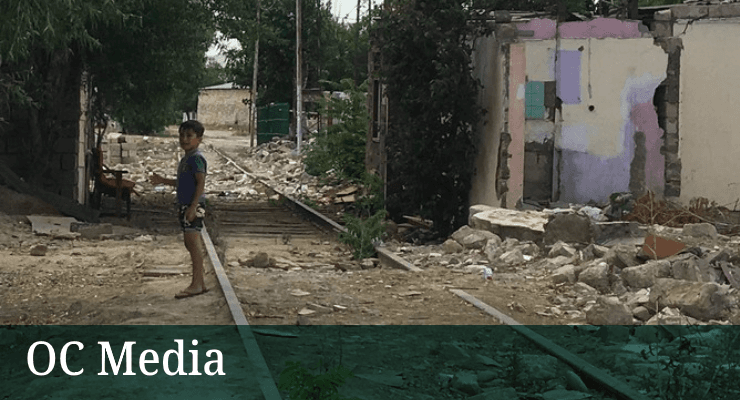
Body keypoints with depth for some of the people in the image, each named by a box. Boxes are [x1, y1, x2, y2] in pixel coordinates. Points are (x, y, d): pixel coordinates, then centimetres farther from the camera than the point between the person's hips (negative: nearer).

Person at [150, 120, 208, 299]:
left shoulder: (197, 158, -12)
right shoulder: (185, 159, 19)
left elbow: (201, 183, -18)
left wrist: (193, 207, -23)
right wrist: (163, 181, 25)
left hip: (194, 205, -10)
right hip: (185, 205, 10)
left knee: (193, 243, -11)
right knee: (190, 244, 11)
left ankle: (196, 285, -9)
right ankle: (200, 283, 15)